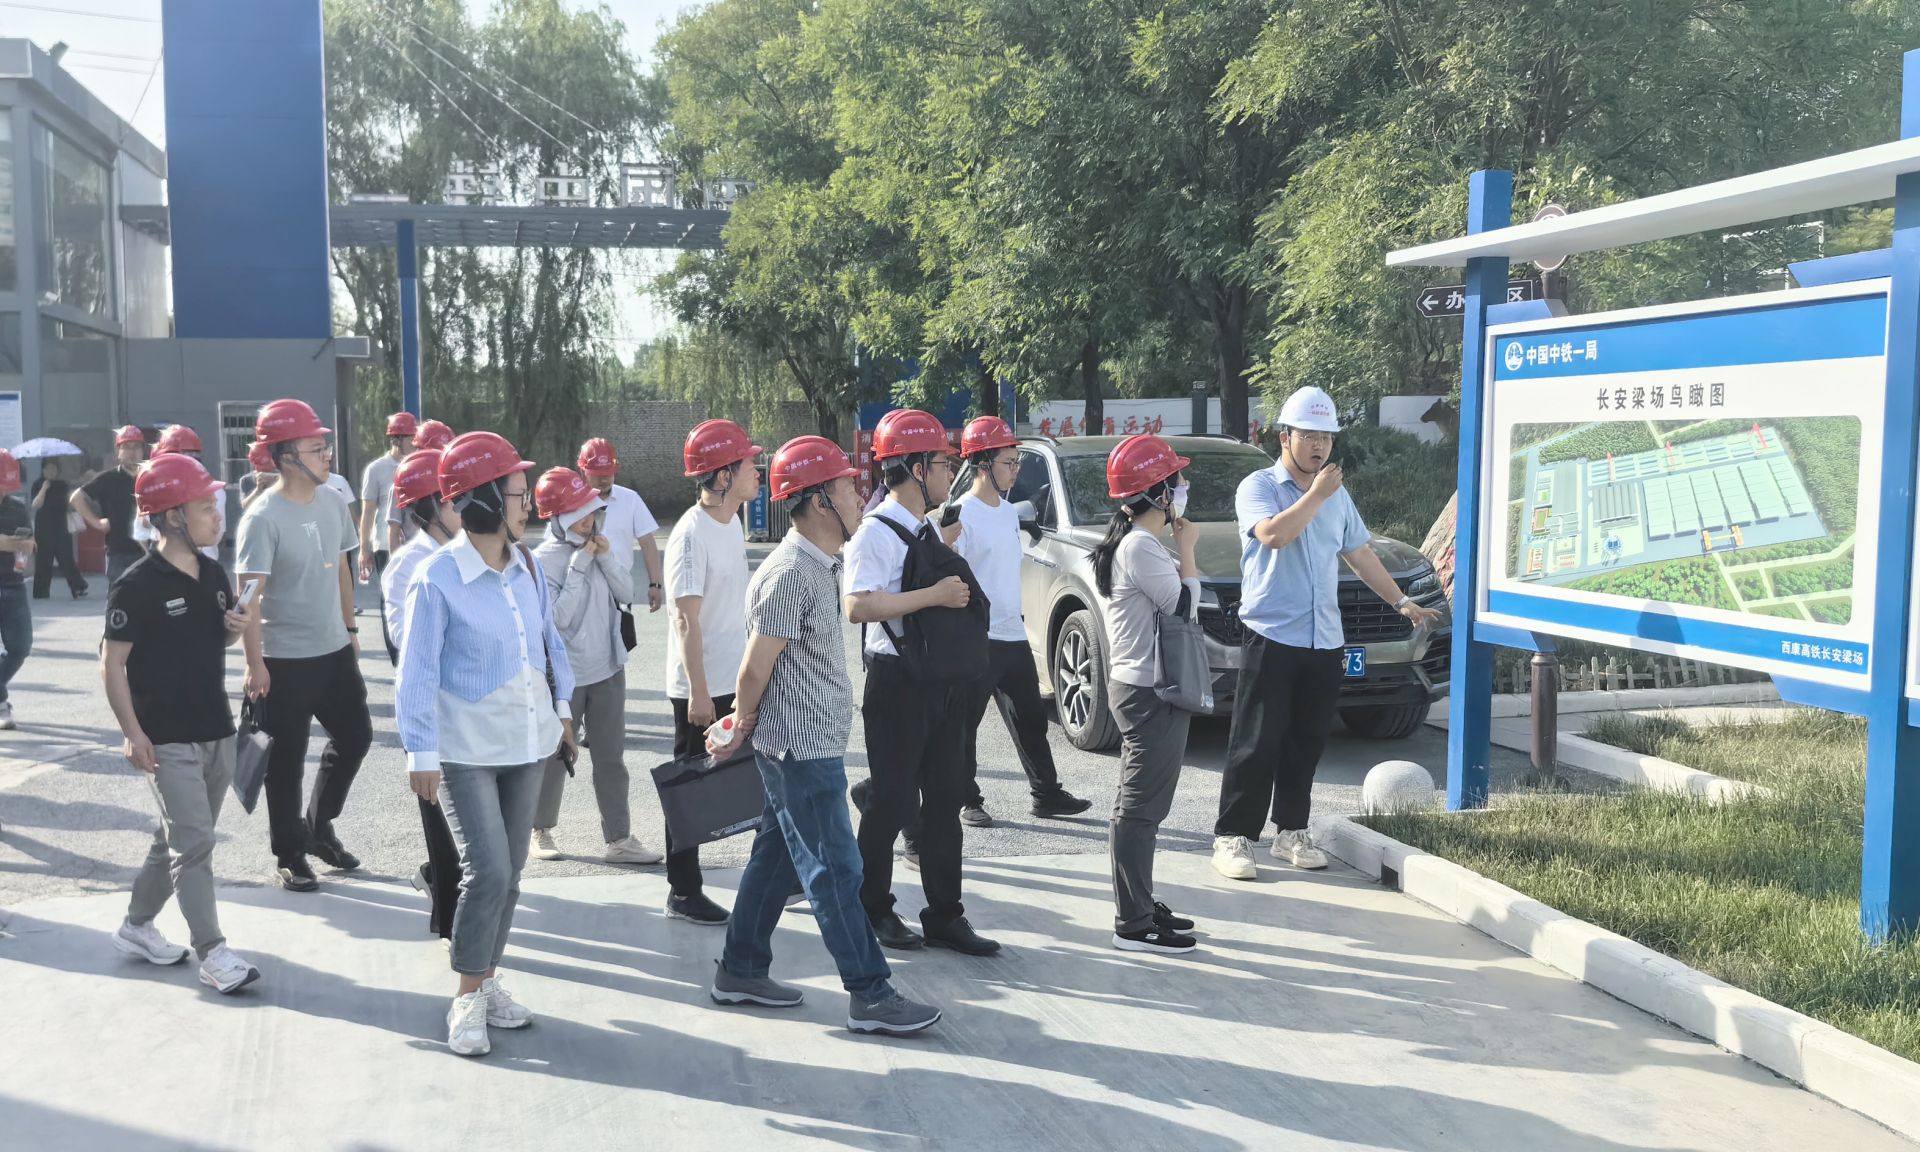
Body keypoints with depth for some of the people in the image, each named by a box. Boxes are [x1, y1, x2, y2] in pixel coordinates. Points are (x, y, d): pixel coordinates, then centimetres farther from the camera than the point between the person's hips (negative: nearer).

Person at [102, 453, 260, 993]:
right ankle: (213, 953, -2)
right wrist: (133, 734, -16)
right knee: (194, 843, -7)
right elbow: (113, 663, -12)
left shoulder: (212, 573, 6)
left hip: (216, 731, 7)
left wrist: (238, 628, -4)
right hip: (168, 739, -7)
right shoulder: (138, 585, -15)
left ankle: (137, 927, 33)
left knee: (180, 838, 16)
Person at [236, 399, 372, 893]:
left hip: (334, 649, 7)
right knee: (287, 759, 5)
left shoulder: (332, 504, 2)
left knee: (355, 736, 14)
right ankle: (290, 856, 19)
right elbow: (249, 594, -19)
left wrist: (350, 627, 16)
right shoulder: (264, 517, -18)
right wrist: (255, 664, -20)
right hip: (285, 658, -7)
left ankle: (319, 826, 34)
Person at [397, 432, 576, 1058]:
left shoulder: (526, 567, 1)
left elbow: (550, 639, 14)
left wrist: (562, 707, 16)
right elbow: (417, 672, -13)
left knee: (508, 872, 13)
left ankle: (487, 981, 28)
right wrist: (421, 752, -13)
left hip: (528, 742, 6)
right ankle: (468, 999, 7)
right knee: (489, 871, -10)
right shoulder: (437, 578, -16)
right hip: (467, 750, -6)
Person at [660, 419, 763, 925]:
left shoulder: (733, 522, 7)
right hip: (701, 688, -9)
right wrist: (698, 691, -23)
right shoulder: (692, 534, -20)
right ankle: (683, 892, 16)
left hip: (739, 680, 9)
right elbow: (686, 620, -22)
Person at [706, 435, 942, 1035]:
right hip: (803, 749, -10)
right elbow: (754, 672, -18)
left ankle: (739, 973, 28)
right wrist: (741, 731, -2)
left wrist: (742, 730, 20)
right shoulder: (791, 576, -22)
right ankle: (870, 995, 5)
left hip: (812, 745, 10)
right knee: (835, 870, -3)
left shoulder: (818, 567, 11)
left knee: (778, 858, 17)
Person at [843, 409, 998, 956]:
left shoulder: (933, 528, 14)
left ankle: (944, 916, 18)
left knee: (944, 799, 10)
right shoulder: (877, 532, -14)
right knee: (893, 801, 1)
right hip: (898, 680, -8)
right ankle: (873, 910, 18)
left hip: (943, 679, 8)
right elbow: (858, 606, -26)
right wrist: (934, 594, -26)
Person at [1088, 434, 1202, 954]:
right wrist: (1187, 550, -7)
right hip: (1150, 693, -11)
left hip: (1137, 688, 11)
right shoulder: (1141, 547, -18)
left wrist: (1180, 550, 8)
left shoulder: (1131, 542, 14)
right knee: (1140, 809, -7)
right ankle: (1134, 925, -2)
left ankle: (1141, 906, 29)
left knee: (1139, 807, 18)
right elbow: (1184, 605, -16)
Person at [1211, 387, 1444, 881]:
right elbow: (1274, 534, -24)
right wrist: (1317, 494, -15)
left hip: (1324, 640, 6)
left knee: (1307, 742, 10)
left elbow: (1360, 554, 23)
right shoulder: (1258, 487, -5)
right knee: (1257, 744, -5)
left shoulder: (1338, 495, 15)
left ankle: (1291, 832, 21)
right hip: (1272, 636, -6)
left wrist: (1402, 601, 21)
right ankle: (1232, 838, 2)